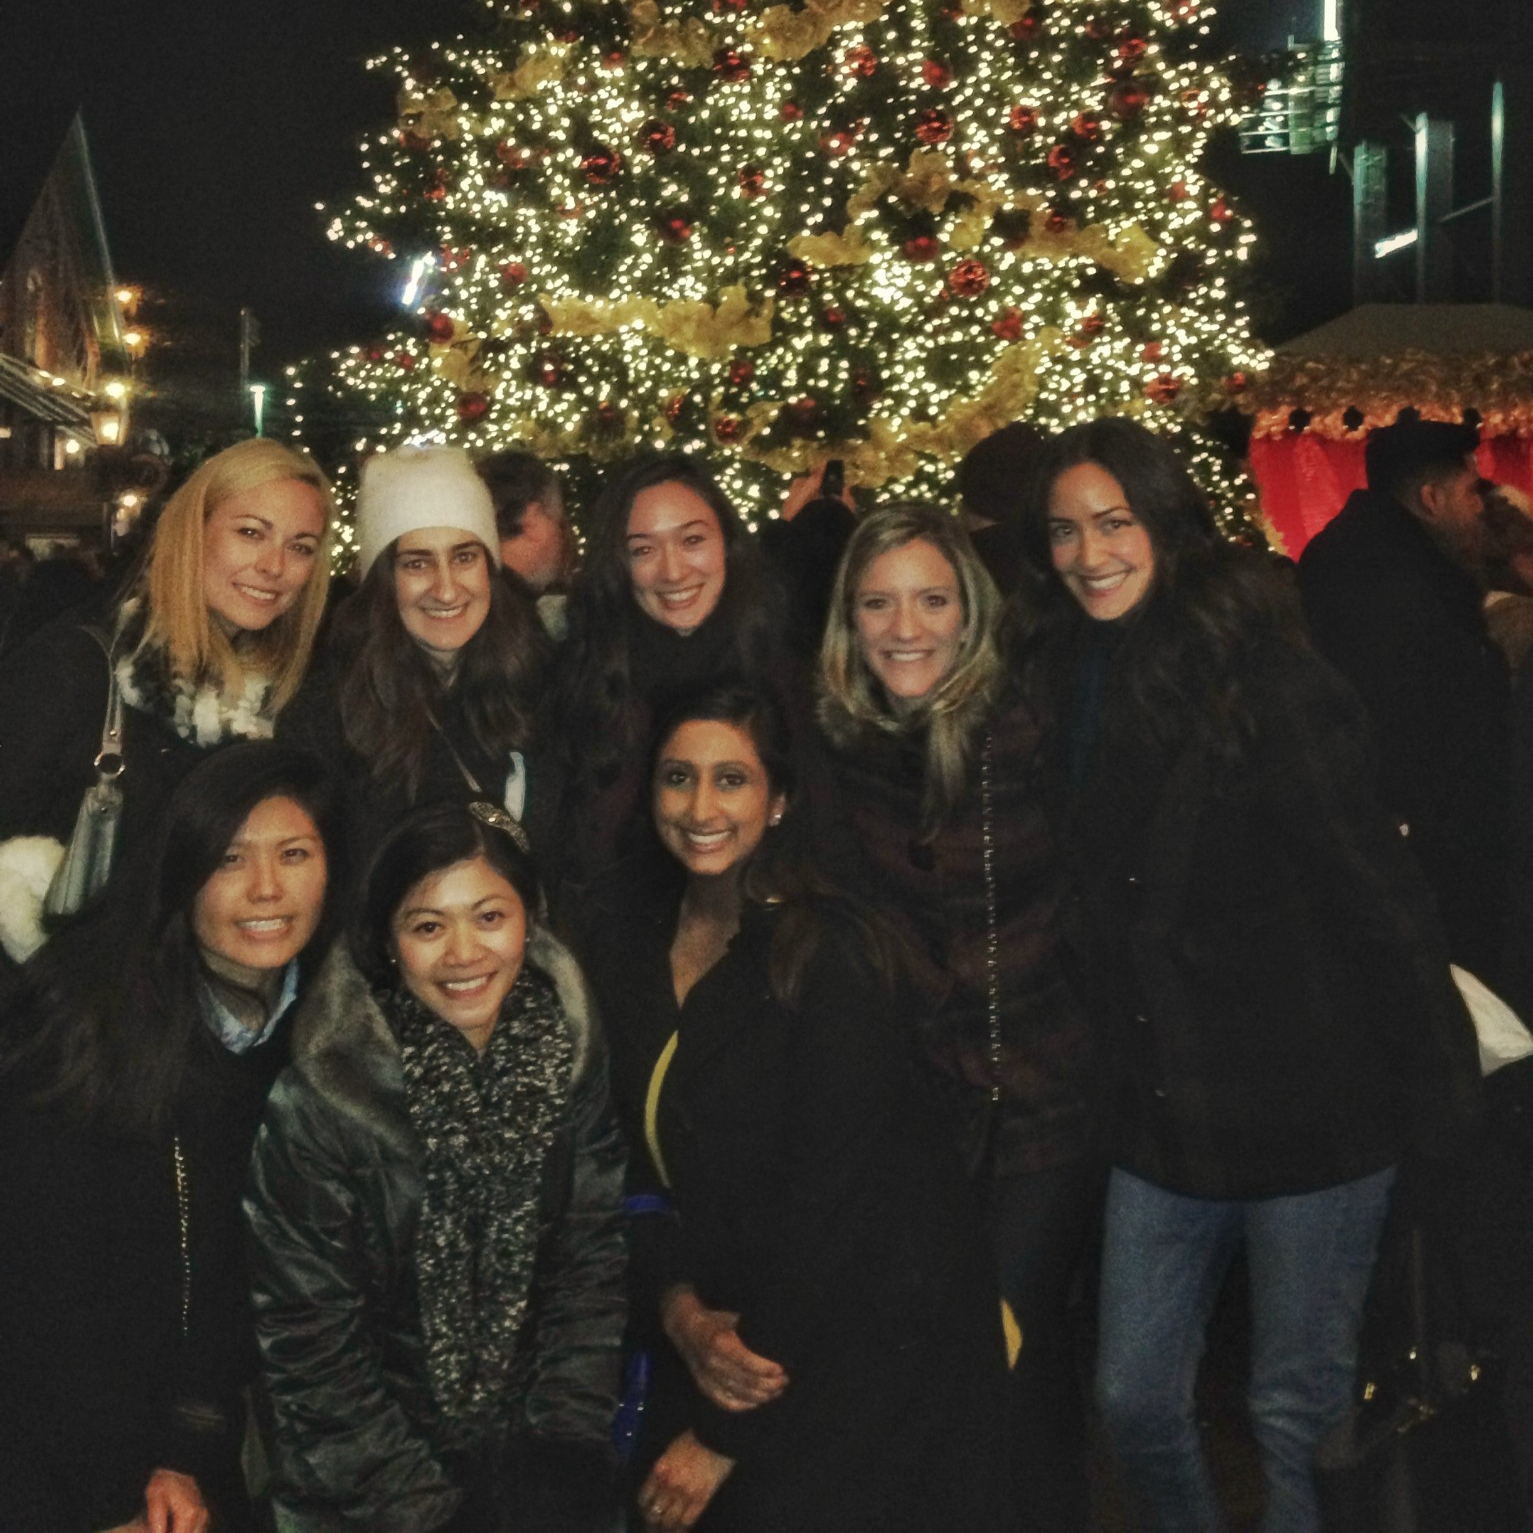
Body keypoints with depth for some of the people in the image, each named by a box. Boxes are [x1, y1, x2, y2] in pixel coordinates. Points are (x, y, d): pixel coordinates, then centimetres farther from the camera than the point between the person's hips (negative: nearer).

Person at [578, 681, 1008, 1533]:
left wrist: (723, 1441, -16)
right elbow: (643, 1148, 3)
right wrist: (678, 1304, -13)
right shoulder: (623, 925, -2)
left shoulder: (828, 955, -20)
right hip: (732, 1339, 5)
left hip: (875, 1343, -5)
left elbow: (822, 1205, -21)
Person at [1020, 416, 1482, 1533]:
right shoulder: (1068, 689, 7)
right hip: (1163, 1120, 6)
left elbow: (1377, 894, -13)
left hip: (1311, 1110, -6)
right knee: (1134, 1403, 11)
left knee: (1297, 1416, 7)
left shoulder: (1268, 682, -13)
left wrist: (1442, 1100, -13)